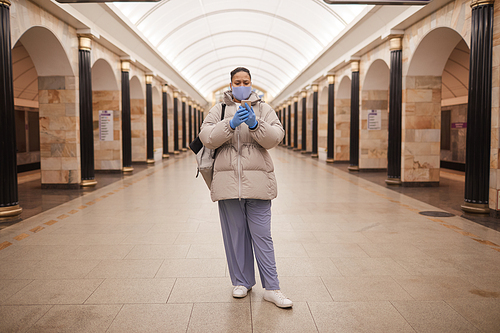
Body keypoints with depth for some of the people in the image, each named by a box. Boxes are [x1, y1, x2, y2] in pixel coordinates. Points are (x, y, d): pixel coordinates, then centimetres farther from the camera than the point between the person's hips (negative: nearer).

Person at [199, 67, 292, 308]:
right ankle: (242, 282, 26)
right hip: (228, 181, 1)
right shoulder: (218, 110, 11)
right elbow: (207, 137, -4)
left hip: (257, 181, -1)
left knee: (262, 235, 0)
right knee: (235, 235, 10)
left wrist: (255, 124, -20)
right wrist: (231, 124, -18)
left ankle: (271, 288, 9)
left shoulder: (263, 109, 9)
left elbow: (275, 137, -3)